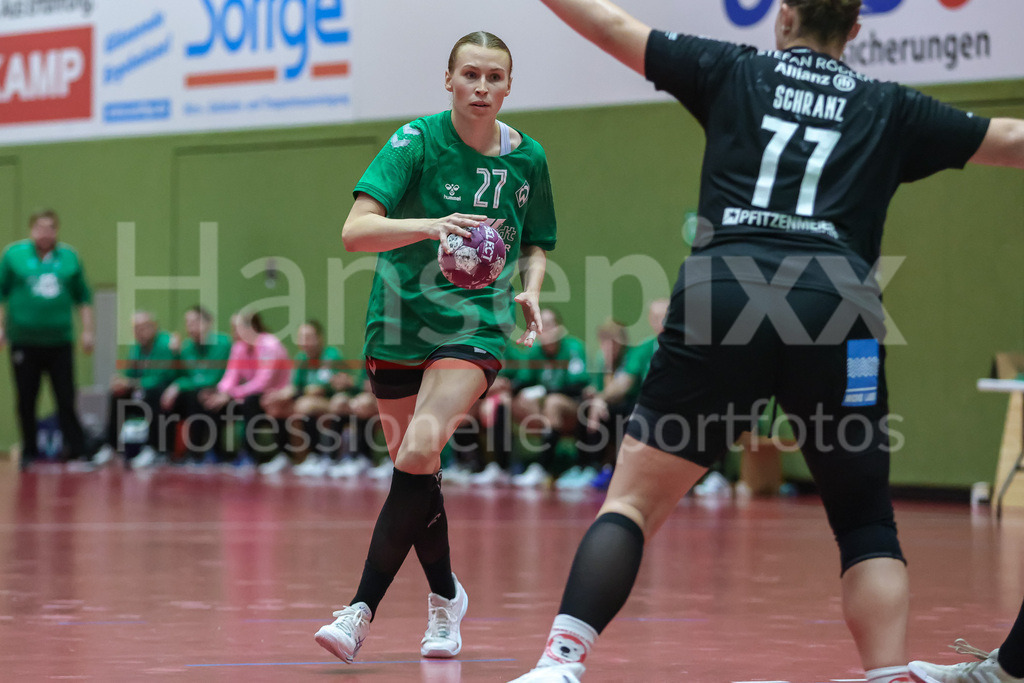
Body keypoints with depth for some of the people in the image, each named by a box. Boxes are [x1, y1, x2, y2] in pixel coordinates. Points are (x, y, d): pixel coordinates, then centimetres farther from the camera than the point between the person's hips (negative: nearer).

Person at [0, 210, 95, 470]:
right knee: (26, 402, 6)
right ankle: (29, 452, 17)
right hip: (24, 341, -1)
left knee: (66, 400, -2)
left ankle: (77, 451, 2)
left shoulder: (69, 257, 7)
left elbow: (83, 298, 12)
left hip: (60, 341, 1)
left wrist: (88, 329, 7)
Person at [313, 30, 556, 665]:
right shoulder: (418, 141, -10)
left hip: (476, 326, 0)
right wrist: (430, 226, -38)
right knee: (416, 470, 9)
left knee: (419, 451, -22)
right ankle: (446, 596, 34)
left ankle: (364, 607, -18)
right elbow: (355, 231, -22)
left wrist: (531, 291, -5)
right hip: (400, 322, 0)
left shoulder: (528, 157, 1)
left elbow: (537, 243, 16)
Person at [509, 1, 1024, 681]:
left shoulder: (734, 72, 22)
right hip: (839, 307, 0)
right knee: (866, 523, 14)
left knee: (634, 499, 4)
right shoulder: (890, 109, 23)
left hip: (722, 293, 0)